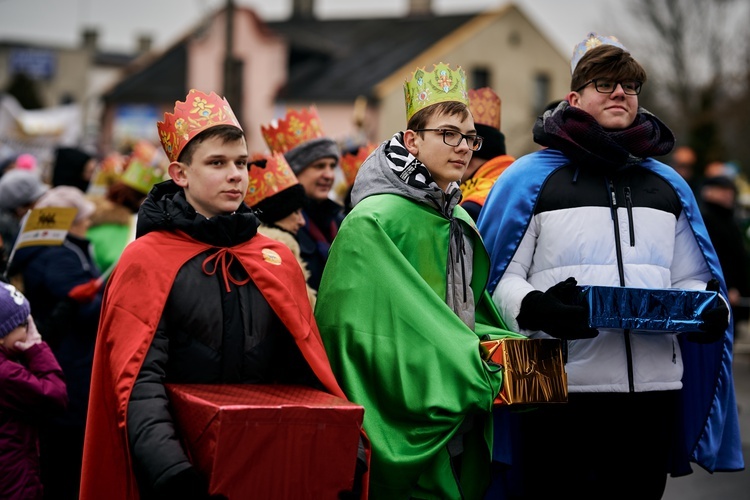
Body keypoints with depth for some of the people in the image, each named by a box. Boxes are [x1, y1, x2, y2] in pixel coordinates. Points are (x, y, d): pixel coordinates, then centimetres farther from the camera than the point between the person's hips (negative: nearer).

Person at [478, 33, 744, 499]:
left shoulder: (668, 185, 18)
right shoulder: (531, 178, 3)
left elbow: (690, 279, 20)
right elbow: (499, 277, -2)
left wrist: (709, 311, -2)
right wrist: (535, 308, -23)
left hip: (653, 390, 5)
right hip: (560, 390, -4)